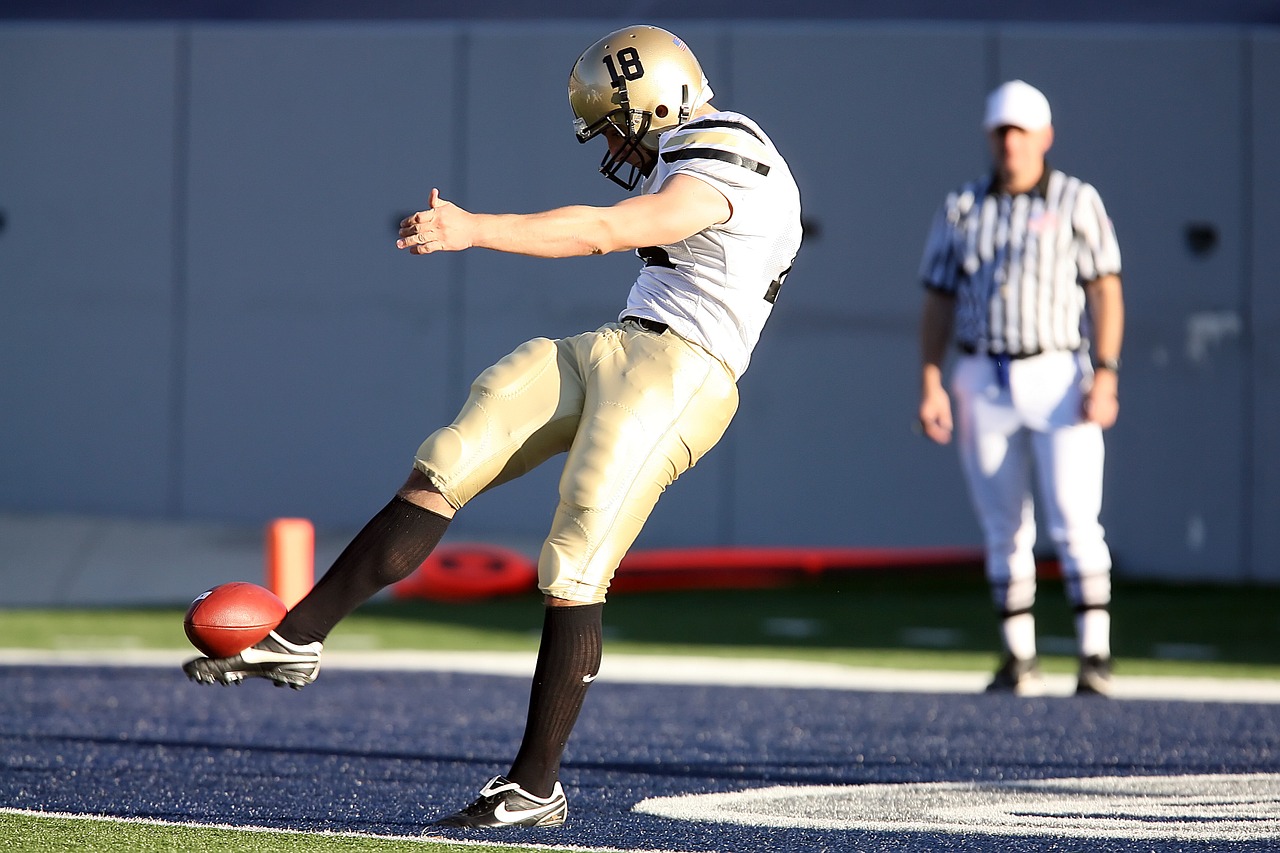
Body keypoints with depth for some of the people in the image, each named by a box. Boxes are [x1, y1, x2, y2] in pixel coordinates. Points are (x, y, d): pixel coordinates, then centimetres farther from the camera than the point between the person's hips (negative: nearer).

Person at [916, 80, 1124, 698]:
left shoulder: (1076, 202, 3)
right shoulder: (961, 210, 10)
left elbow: (1105, 292, -3)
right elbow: (938, 301, 10)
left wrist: (1104, 375, -13)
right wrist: (930, 385, 1)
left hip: (1059, 376, -3)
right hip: (983, 383, 3)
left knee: (1074, 520, -11)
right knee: (1004, 529, 5)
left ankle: (1095, 656, -9)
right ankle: (1019, 660, 11)